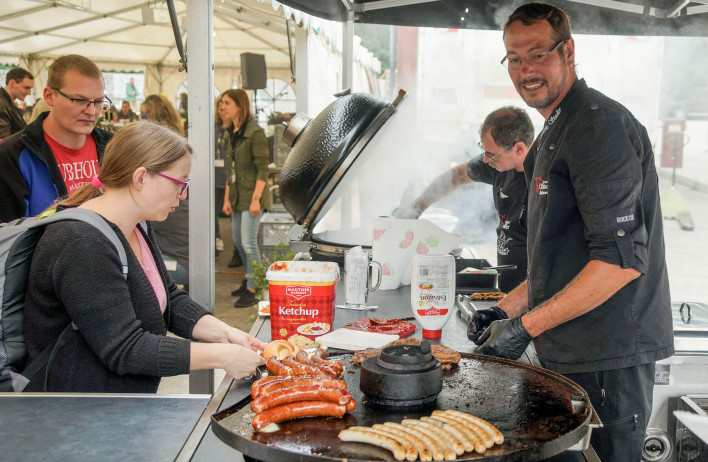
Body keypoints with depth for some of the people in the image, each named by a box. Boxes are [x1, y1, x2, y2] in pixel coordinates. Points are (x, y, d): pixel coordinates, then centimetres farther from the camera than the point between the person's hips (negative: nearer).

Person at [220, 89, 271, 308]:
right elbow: (230, 169, 15)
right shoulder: (229, 135, 12)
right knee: (238, 241, 15)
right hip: (237, 195, 8)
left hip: (252, 195, -8)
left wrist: (256, 199, -21)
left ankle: (252, 290, 3)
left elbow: (263, 169, -16)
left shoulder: (255, 133, -13)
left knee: (248, 242, -7)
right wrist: (227, 198, 10)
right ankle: (250, 279, 32)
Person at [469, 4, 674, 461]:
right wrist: (508, 308, 12)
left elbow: (621, 260, -23)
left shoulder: (600, 124, -15)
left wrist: (526, 325, -19)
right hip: (569, 353, 10)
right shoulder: (553, 135, 17)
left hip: (607, 359, -10)